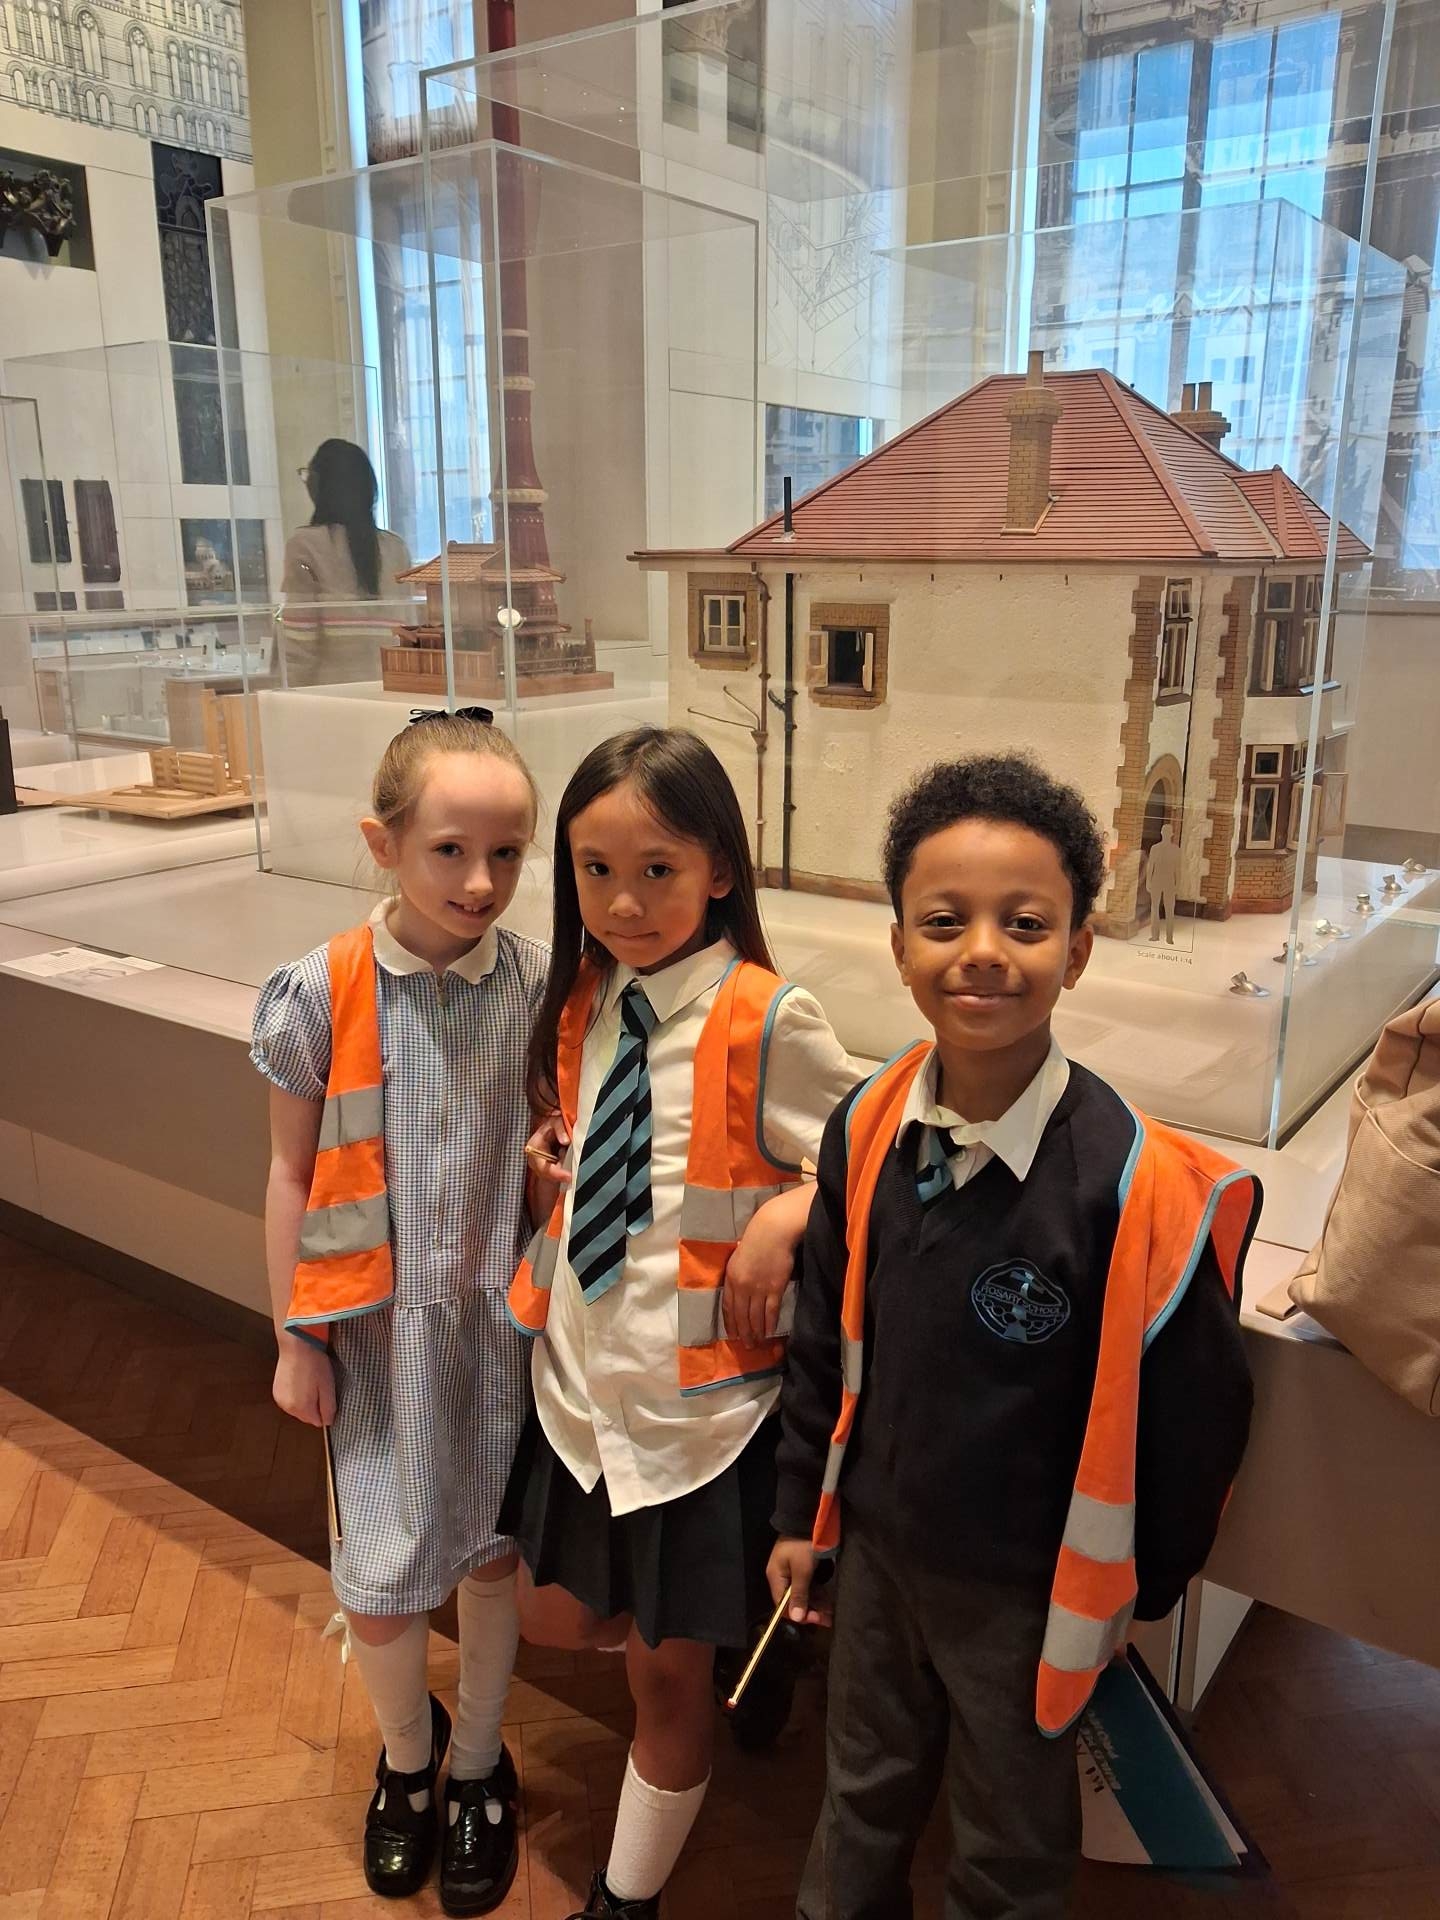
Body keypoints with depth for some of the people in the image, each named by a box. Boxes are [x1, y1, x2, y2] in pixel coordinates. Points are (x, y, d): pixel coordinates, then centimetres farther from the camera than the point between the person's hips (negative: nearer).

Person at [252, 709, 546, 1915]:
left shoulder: (538, 987, -11)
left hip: (497, 1317, 1)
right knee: (379, 1583, 10)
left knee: (489, 1551, 17)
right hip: (378, 1326, -1)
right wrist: (295, 1339, 0)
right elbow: (292, 1174, -4)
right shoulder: (322, 993, -15)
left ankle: (480, 1765, 45)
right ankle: (407, 1755, 44)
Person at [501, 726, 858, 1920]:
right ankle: (718, 1634, 51)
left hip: (697, 1402, -6)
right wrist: (549, 1166, -5)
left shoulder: (765, 1021, -20)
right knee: (558, 1619, 23)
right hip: (581, 1378, 6)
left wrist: (783, 1215, -26)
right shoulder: (581, 1006, -1)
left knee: (667, 1670, 14)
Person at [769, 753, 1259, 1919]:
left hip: (1024, 1587, -4)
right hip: (875, 1544, 4)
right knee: (863, 1795, 29)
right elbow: (826, 1339, 1)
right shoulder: (870, 1129, -13)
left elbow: (1190, 1412, -13)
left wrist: (1145, 1587, -1)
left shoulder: (1132, 1179, -27)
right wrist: (800, 1512, 7)